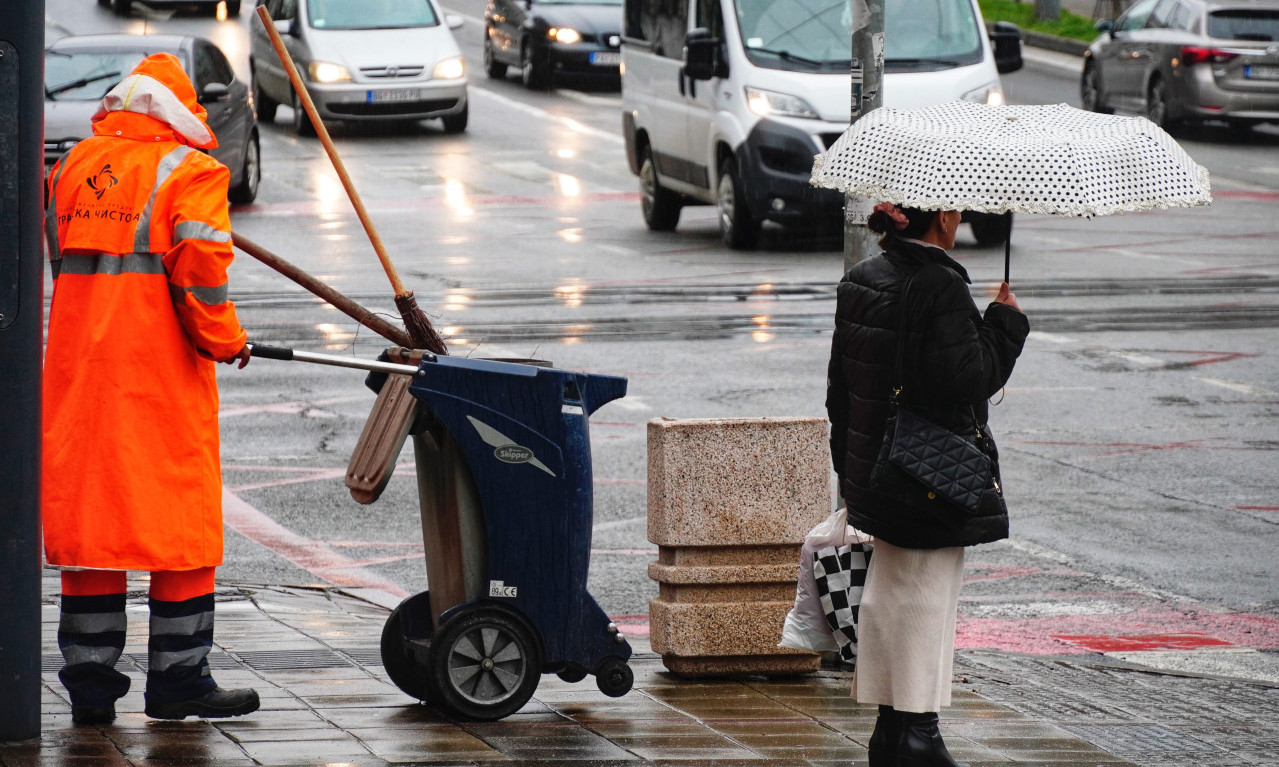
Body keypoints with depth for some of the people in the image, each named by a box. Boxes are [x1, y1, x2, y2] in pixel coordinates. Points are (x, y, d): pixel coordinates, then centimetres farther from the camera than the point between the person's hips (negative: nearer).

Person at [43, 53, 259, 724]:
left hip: (79, 366, 5)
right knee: (179, 516, 3)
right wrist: (223, 339, -3)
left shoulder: (73, 167, 13)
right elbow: (197, 265, -14)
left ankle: (89, 681, 8)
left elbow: (57, 259, 17)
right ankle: (178, 677, 4)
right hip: (161, 367, -5)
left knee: (88, 513, 8)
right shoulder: (190, 172, -5)